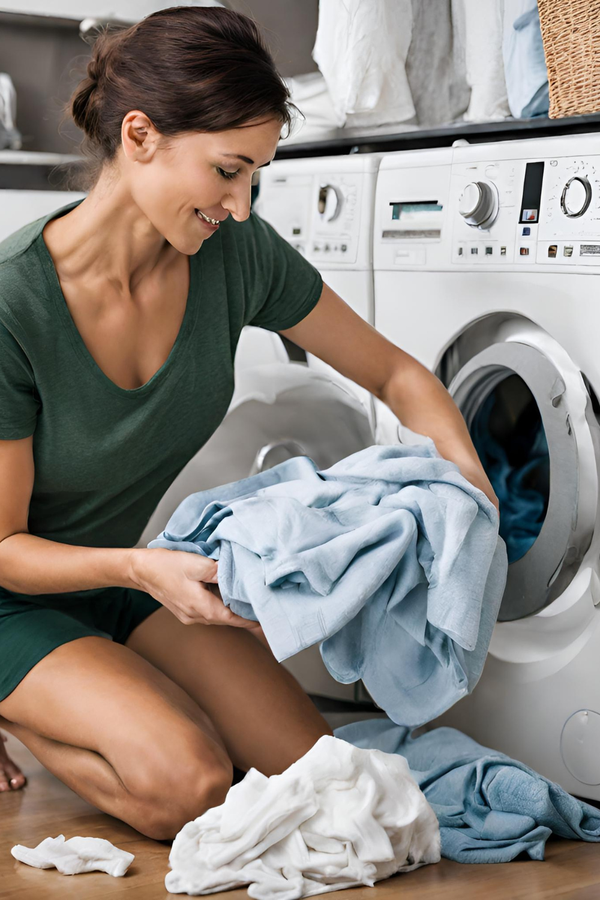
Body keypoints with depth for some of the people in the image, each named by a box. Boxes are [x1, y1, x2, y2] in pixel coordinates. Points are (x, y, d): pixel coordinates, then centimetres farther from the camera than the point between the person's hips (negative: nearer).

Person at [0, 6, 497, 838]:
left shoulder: (237, 254, -14)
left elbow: (396, 375, -2)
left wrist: (467, 479, -20)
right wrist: (142, 568, -36)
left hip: (122, 571, 6)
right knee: (189, 784, -26)